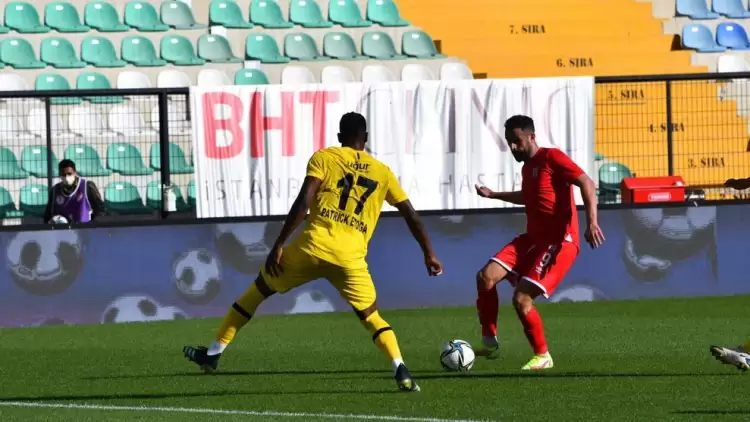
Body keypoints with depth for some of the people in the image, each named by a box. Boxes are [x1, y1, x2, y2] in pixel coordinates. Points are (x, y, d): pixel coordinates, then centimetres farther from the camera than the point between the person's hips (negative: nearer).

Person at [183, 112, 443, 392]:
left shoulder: (323, 158, 9)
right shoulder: (382, 172, 17)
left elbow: (303, 202, -4)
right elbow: (411, 216, 18)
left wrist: (279, 245, -4)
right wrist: (429, 255, 29)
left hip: (312, 248, -1)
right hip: (351, 259, 1)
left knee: (259, 289, 18)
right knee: (371, 317, 14)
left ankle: (213, 353, 20)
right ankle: (401, 372, -11)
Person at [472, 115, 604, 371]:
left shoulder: (552, 158, -11)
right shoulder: (527, 167, 16)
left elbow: (586, 183, -20)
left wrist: (591, 222, -31)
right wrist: (493, 195, 41)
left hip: (559, 241, -9)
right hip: (533, 238, 9)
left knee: (521, 298, -18)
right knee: (486, 276, -5)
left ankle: (543, 357, -1)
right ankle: (489, 344, 4)